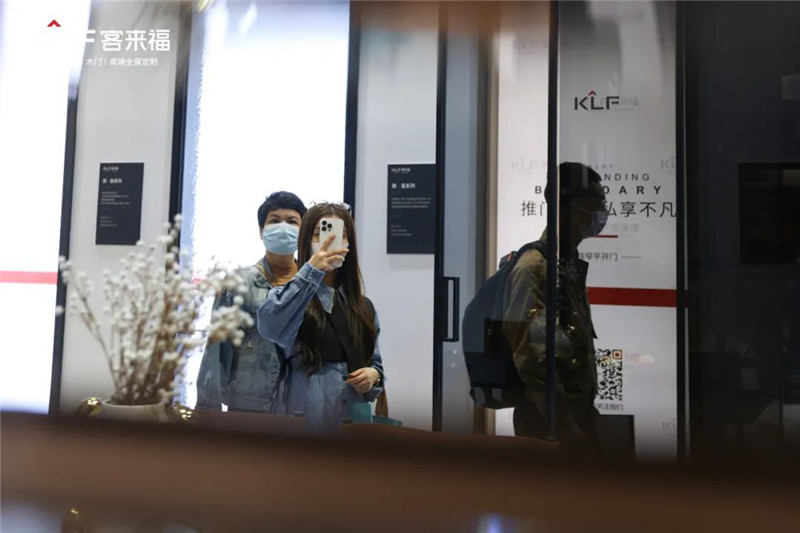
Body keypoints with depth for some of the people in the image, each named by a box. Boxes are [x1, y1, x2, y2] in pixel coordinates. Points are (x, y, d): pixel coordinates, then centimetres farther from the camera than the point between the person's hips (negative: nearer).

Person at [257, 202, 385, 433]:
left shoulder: (364, 306, 11)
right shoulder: (290, 296, -3)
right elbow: (269, 326, -26)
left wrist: (373, 375, -3)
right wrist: (310, 272, -29)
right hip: (304, 424, -4)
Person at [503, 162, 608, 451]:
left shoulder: (573, 267, 10)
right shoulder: (533, 268, -15)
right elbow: (533, 359, -19)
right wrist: (567, 428, -17)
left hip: (579, 413, 8)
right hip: (549, 424, -8)